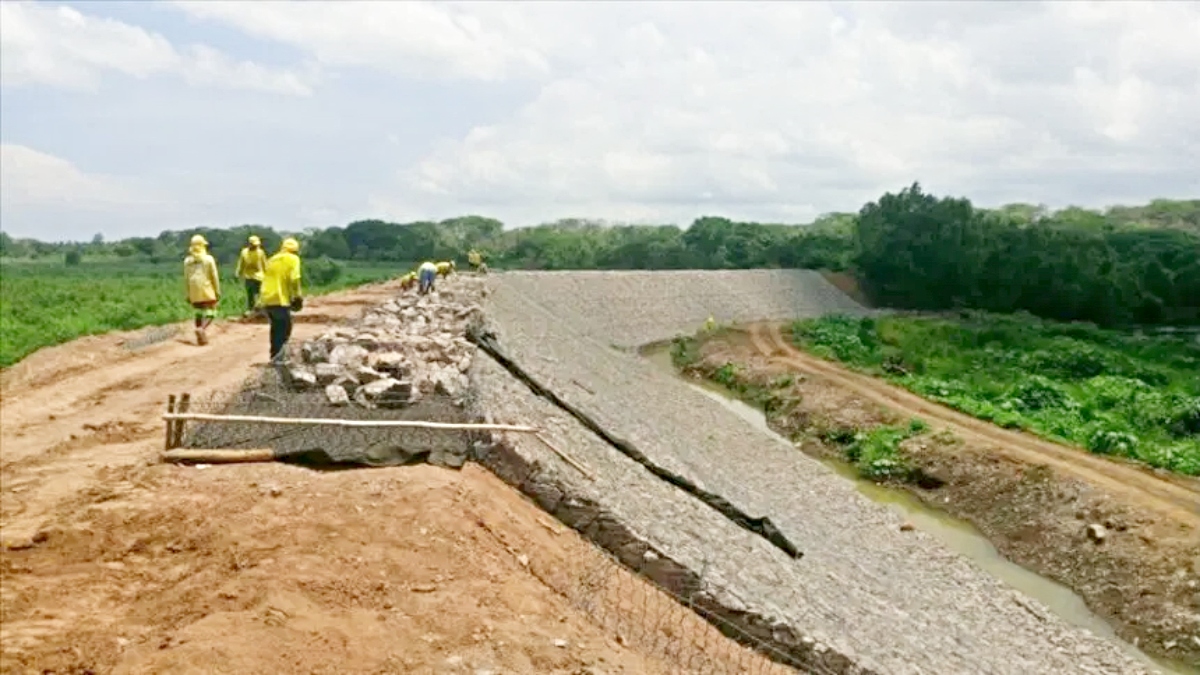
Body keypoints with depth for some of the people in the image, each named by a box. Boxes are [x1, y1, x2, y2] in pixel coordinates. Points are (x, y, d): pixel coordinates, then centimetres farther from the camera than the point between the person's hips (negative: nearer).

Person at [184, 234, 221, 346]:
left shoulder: (187, 261, 4)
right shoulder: (209, 259, -7)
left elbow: (186, 279, 6)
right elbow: (215, 277, -6)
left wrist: (188, 294, 13)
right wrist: (218, 291, 0)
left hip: (194, 293, 4)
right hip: (207, 291, -4)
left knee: (199, 313, 14)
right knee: (210, 312, 0)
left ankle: (201, 338, 13)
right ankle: (202, 328, -27)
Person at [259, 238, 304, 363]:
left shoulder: (272, 259, 21)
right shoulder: (293, 259, 0)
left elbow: (266, 279, 22)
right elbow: (294, 279, -14)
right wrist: (297, 296, -3)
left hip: (267, 299, 7)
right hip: (280, 300, -7)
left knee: (276, 328, 19)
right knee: (284, 329, -1)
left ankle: (275, 355, 23)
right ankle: (278, 356, -12)